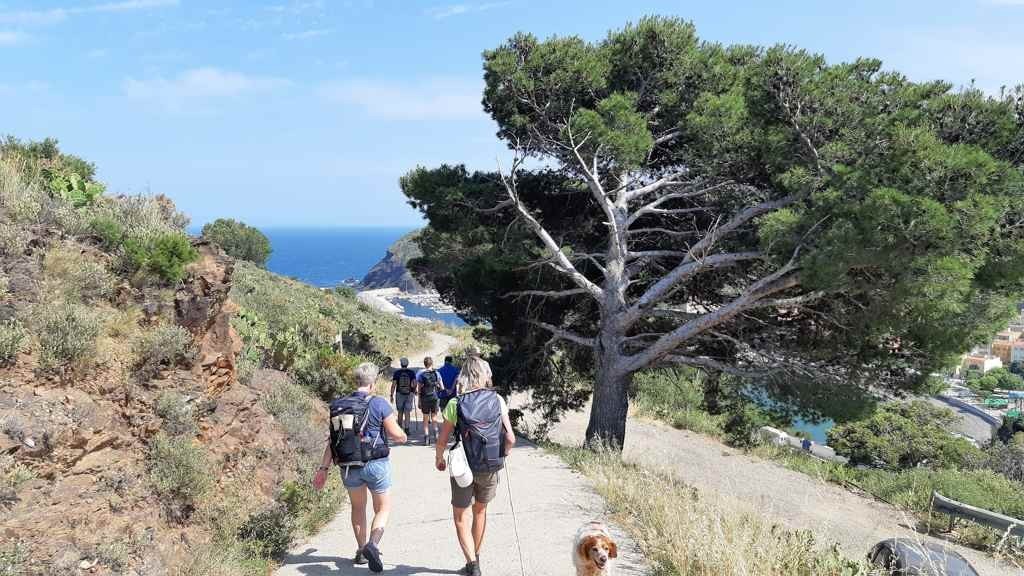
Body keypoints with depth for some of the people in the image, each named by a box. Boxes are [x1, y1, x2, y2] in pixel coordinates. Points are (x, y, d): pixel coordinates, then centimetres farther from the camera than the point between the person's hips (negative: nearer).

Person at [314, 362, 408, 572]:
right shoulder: (379, 404, -11)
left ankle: (362, 551, 31)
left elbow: (332, 441, 2)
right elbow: (396, 434, -10)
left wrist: (323, 469, 7)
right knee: (383, 508, 11)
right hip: (375, 464, -4)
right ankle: (373, 544, -12)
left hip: (348, 467, 4)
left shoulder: (338, 406, 1)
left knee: (358, 507, 24)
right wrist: (404, 437, 13)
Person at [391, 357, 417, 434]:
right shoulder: (412, 373, -2)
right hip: (409, 394, 0)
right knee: (407, 412, 2)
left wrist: (392, 395, 0)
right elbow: (414, 384, -9)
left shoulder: (397, 373, -2)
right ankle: (406, 429, -4)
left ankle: (400, 429, 18)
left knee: (400, 412, 13)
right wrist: (414, 390, 10)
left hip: (399, 394, 1)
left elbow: (393, 385, -4)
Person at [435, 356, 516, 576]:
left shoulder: (455, 403, -12)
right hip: (491, 467, 3)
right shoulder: (497, 400, -8)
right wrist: (502, 455, 12)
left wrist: (438, 458, 11)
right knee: (480, 510, 23)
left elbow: (442, 442, -9)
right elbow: (510, 439, -8)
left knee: (460, 516, 12)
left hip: (464, 468, -2)